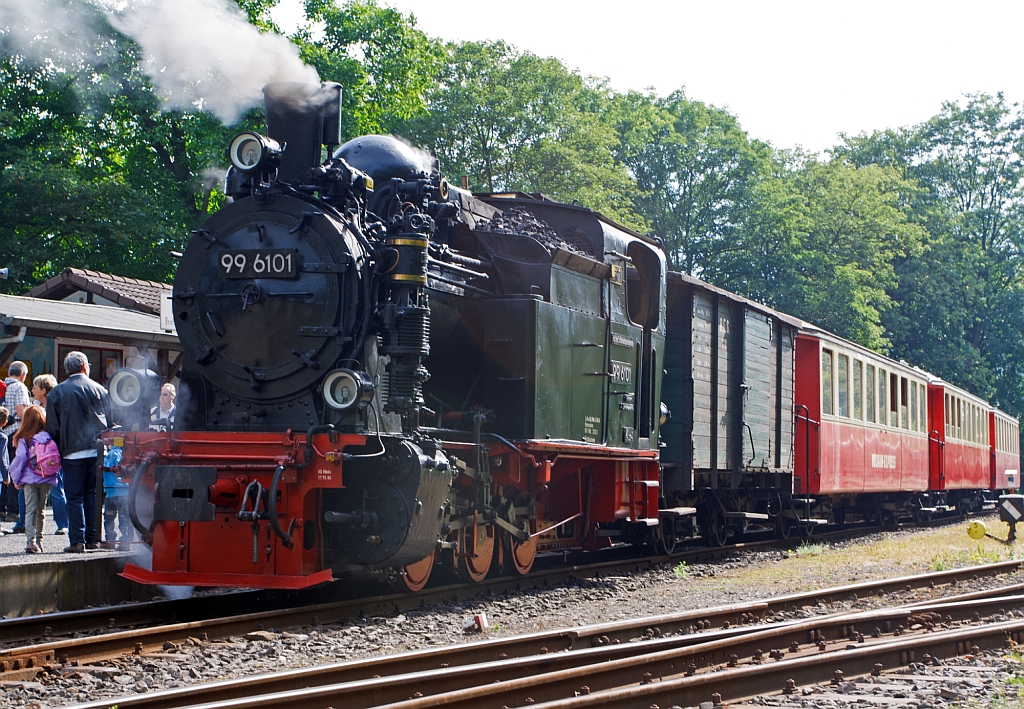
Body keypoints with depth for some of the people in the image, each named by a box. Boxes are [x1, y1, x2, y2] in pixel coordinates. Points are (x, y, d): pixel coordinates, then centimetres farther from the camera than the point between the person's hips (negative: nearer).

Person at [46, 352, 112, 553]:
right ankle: (92, 538, 9)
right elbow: (110, 420, 10)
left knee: (75, 497, 0)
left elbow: (52, 427, 1)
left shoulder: (57, 393, 0)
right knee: (93, 494, 10)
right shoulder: (100, 390, 6)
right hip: (97, 450, 2)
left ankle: (77, 540, -6)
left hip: (72, 452, -2)